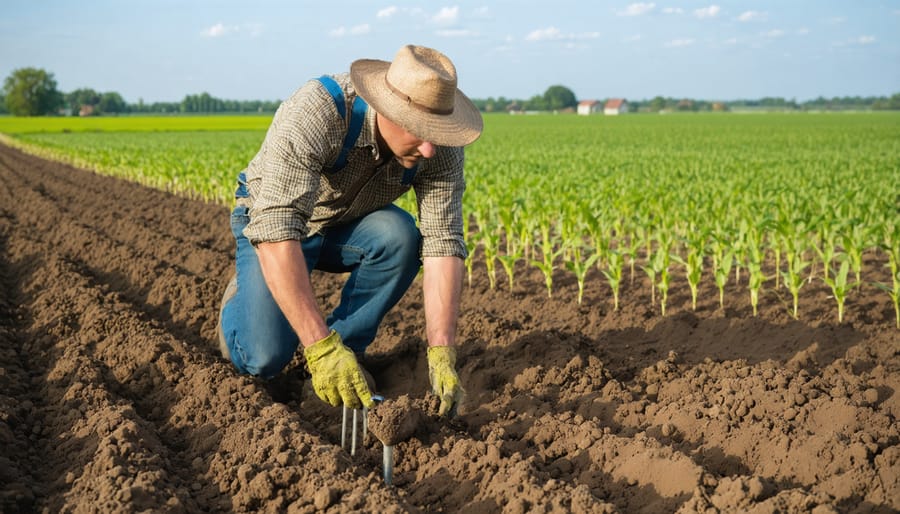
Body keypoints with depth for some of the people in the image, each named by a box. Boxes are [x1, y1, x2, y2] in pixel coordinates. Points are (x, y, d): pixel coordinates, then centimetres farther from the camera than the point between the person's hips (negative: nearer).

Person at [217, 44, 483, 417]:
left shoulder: (442, 148, -24)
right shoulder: (314, 113, -38)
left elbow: (442, 243, -26)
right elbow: (276, 230, -44)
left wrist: (441, 353, -38)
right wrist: (320, 346, -49)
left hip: (349, 227, 4)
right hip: (271, 223, -3)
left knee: (401, 237, -31)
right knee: (265, 358, -21)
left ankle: (347, 345, -9)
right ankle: (241, 302, 13)